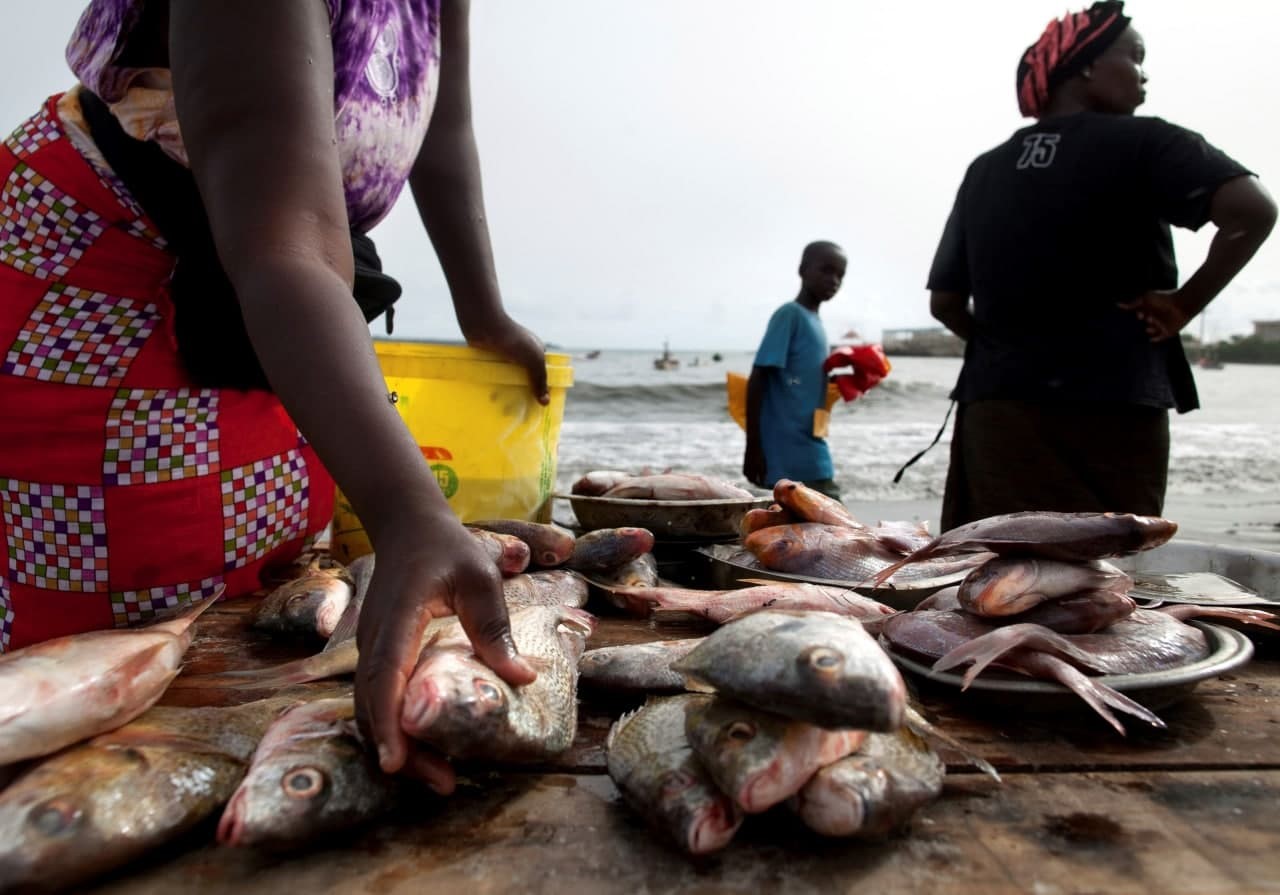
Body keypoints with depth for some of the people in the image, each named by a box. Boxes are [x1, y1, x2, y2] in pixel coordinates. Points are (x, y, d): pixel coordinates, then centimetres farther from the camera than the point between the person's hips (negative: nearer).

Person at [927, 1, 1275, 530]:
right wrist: (1184, 304, -6)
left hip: (995, 406, 5)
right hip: (1109, 408, -5)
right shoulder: (1139, 143, -2)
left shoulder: (985, 171, 12)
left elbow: (944, 299, 10)